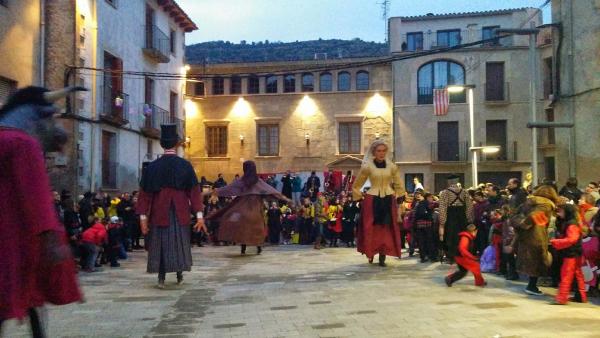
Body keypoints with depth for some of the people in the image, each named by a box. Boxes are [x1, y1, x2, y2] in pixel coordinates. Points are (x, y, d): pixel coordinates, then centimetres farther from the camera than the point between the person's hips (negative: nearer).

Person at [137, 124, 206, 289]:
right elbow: (194, 192, -7)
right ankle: (180, 276, 20)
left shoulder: (152, 166, -2)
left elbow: (145, 193, -3)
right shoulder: (185, 165, -5)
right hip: (180, 214, 0)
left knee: (160, 244, 9)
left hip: (159, 213, 0)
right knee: (180, 243, 14)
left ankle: (161, 278, 4)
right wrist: (199, 216, -6)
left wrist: (143, 217, 1)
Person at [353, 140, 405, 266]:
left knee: (387, 229, 0)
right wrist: (360, 197, 8)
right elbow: (357, 185, 8)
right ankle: (370, 254, 13)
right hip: (372, 201, -2)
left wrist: (395, 196, 12)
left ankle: (382, 257, 4)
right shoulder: (367, 167, -4)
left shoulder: (392, 166, 3)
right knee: (372, 229, -1)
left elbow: (399, 186, 17)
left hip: (388, 201, 2)